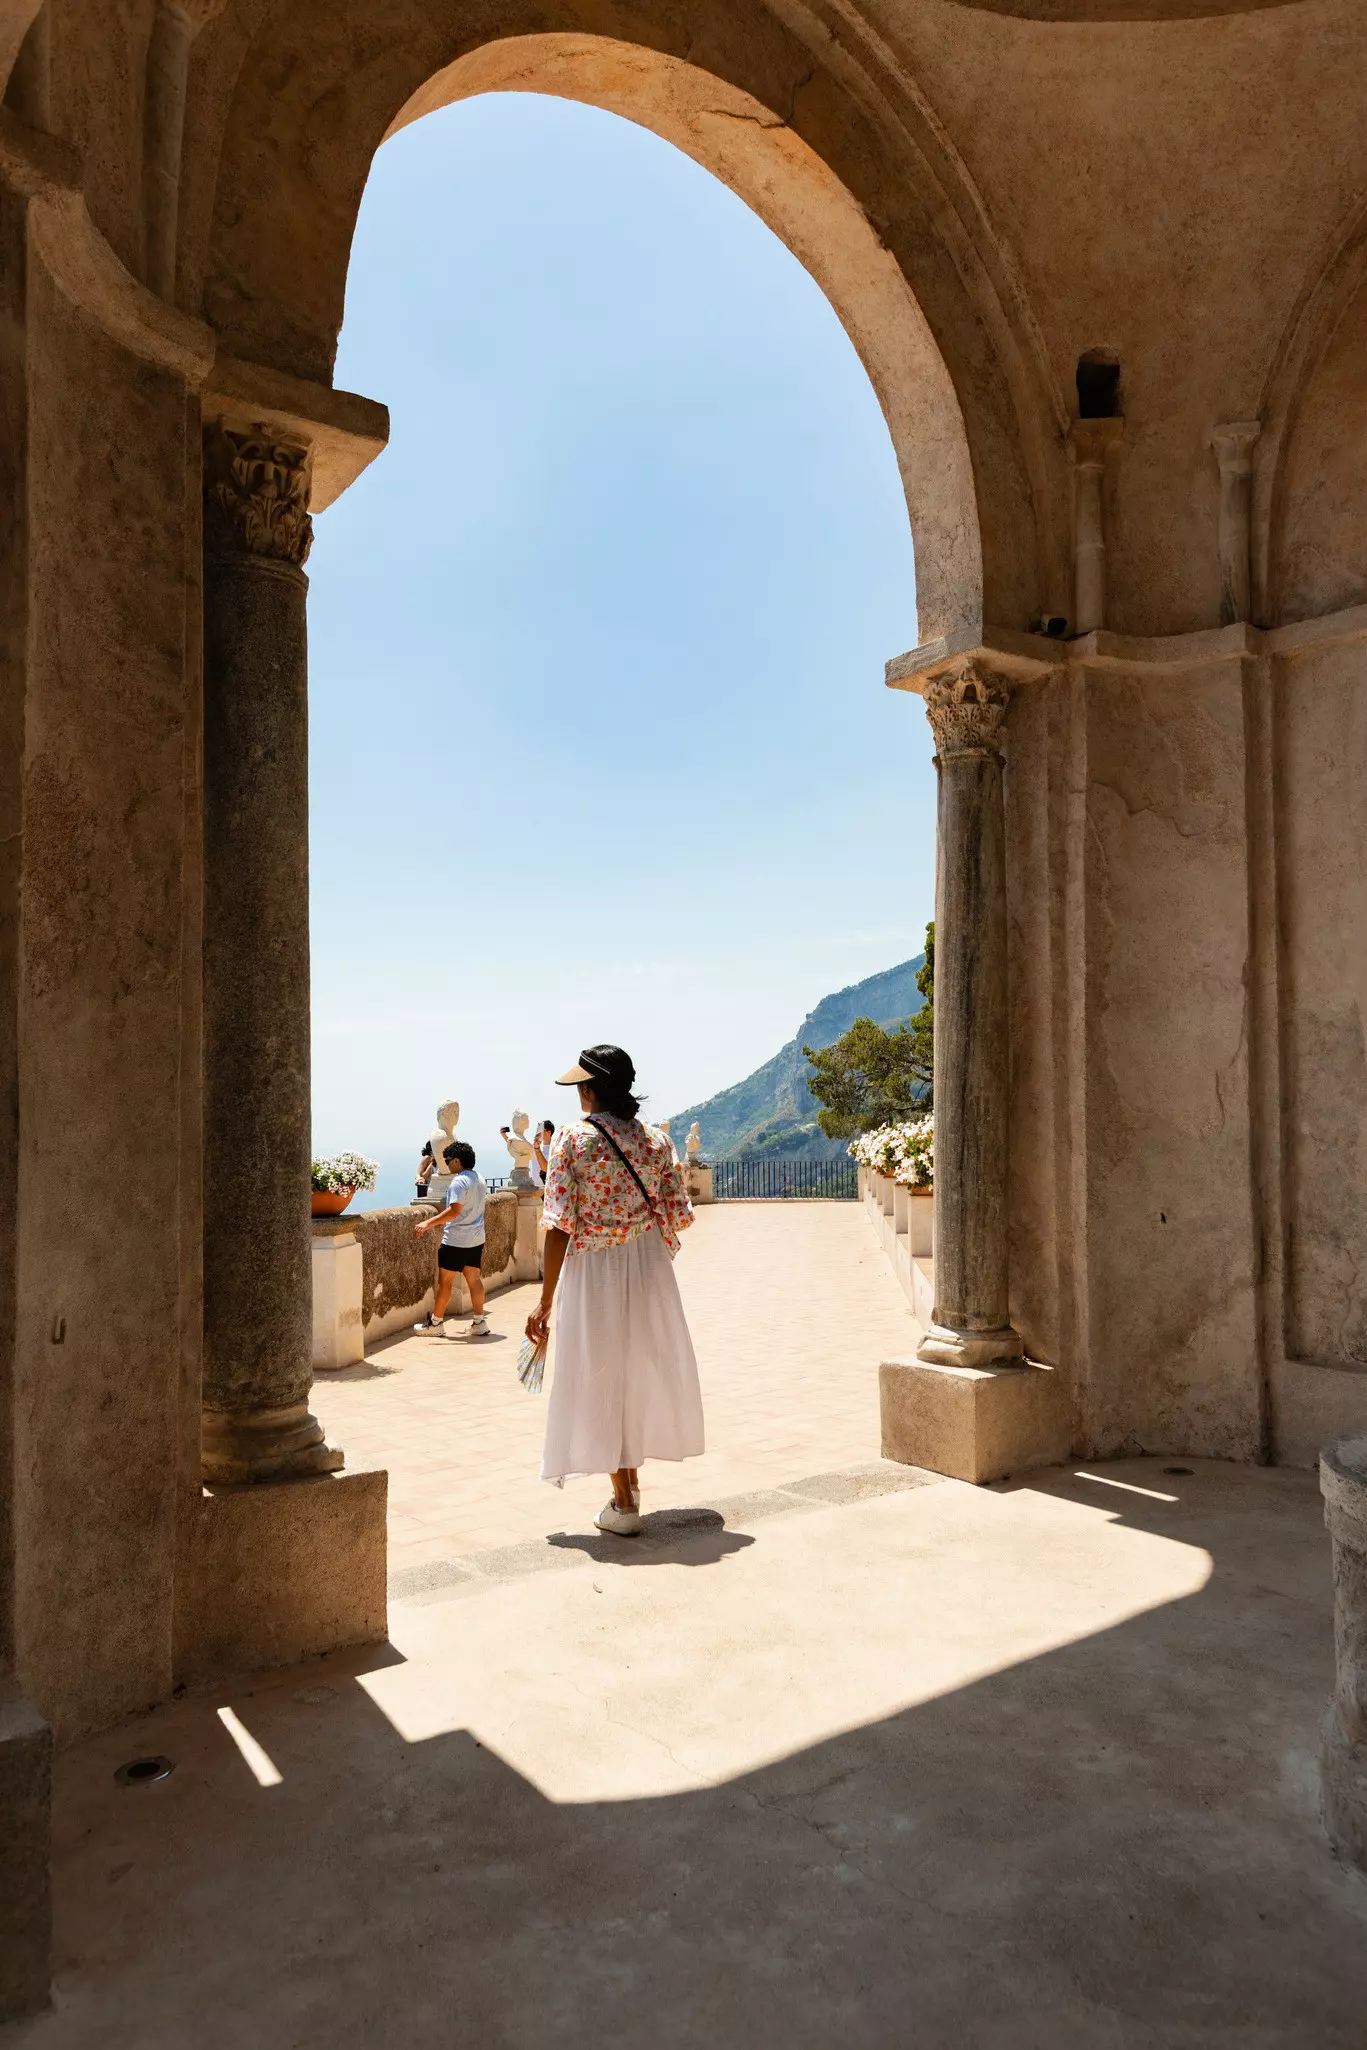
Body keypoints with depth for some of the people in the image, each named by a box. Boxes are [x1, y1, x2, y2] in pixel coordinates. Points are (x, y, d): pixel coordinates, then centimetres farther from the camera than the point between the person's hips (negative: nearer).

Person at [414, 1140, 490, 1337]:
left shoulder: (459, 1182, -17)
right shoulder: (479, 1180, 11)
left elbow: (454, 1210, -27)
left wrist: (429, 1223, -27)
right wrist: (444, 1222, 28)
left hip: (456, 1240, -8)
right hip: (476, 1239, 8)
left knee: (445, 1280, 4)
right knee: (474, 1279, 9)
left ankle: (435, 1321, 14)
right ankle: (480, 1322, 8)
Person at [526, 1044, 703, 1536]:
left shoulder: (571, 1137, -12)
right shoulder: (655, 1139, -1)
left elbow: (560, 1225, -14)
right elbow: (676, 1215, -2)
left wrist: (546, 1301, -7)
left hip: (592, 1272, -4)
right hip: (649, 1269, 4)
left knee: (601, 1379, 11)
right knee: (641, 1370, 22)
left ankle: (623, 1503, 18)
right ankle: (630, 1479, 40)